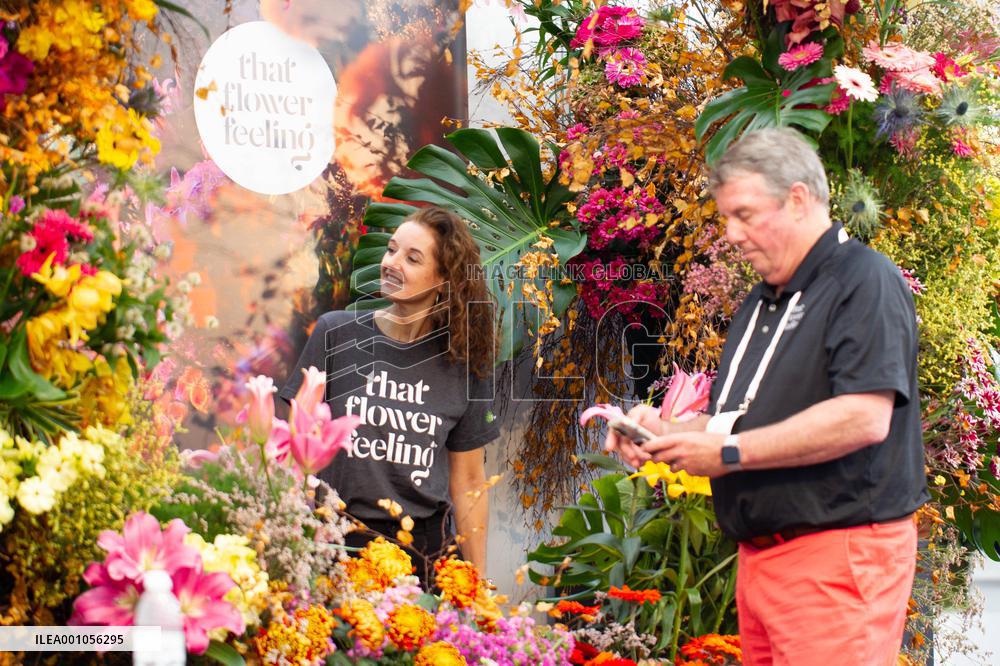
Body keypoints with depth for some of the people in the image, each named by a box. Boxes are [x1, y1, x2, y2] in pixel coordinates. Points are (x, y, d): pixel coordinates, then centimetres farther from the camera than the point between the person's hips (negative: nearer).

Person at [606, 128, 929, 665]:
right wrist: (665, 433, 4)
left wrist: (730, 453, -18)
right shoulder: (761, 302, 21)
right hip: (760, 556, 9)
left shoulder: (863, 281, -9)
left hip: (838, 557, -9)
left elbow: (865, 417, -22)